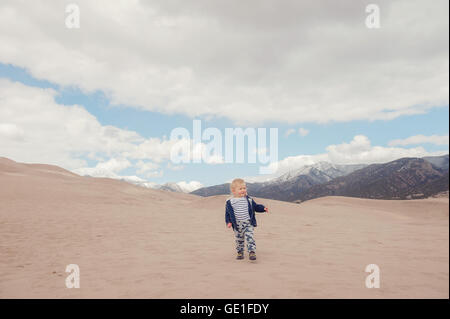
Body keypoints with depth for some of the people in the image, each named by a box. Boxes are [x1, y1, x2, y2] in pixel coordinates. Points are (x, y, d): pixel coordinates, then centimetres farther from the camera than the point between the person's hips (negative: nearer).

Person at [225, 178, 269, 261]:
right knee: (239, 240, 13)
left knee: (250, 237, -13)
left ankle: (252, 252, -8)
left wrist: (263, 208, -4)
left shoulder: (249, 200, 1)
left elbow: (256, 207, 11)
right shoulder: (230, 202, -4)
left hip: (248, 224, 0)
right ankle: (240, 252, 31)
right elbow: (227, 213, 2)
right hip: (237, 226, 1)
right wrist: (228, 222, -10)